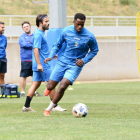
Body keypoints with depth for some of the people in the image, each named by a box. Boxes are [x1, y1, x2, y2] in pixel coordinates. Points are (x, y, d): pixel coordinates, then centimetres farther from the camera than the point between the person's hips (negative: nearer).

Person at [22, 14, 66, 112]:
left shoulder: (42, 34, 17)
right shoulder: (38, 34, -14)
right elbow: (36, 49, -21)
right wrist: (39, 64, -26)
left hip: (39, 65, 10)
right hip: (43, 65, -10)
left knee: (36, 84, 9)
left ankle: (26, 106, 8)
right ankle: (55, 106, 2)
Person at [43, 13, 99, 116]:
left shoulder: (89, 36, -11)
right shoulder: (66, 31, -6)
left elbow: (94, 50, 4)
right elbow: (58, 45, 9)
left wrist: (84, 60, -10)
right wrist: (51, 56, -6)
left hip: (75, 66, -2)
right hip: (62, 62, 2)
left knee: (62, 87, -20)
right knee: (50, 87, 1)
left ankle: (49, 109, -2)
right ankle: (49, 88, 43)